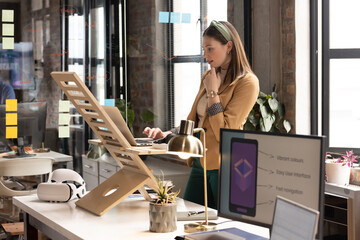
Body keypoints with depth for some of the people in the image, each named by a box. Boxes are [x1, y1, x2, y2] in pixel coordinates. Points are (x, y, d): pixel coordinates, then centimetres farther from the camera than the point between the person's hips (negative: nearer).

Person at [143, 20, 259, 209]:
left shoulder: (247, 82, -11)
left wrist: (212, 92, -13)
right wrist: (166, 134, 1)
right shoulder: (208, 77, 13)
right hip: (200, 164, 8)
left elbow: (224, 133, -17)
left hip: (223, 168, -8)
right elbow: (192, 121, 18)